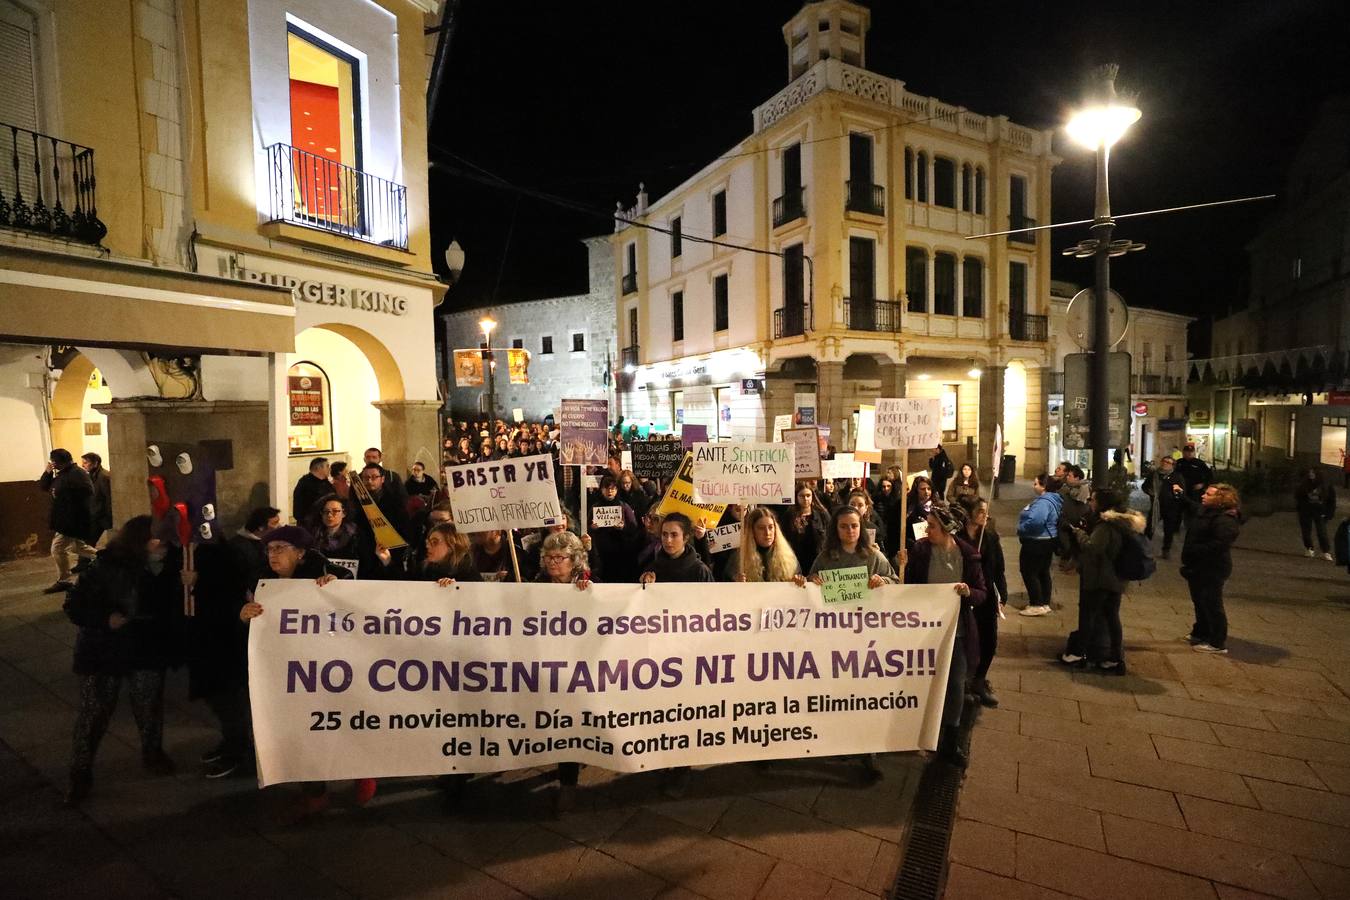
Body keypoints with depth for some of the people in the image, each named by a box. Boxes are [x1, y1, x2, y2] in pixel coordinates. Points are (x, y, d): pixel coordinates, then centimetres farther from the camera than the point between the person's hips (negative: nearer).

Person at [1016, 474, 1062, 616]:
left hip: (1037, 542, -11)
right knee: (1043, 572, 17)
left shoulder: (1043, 502, -24)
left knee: (1029, 572, -2)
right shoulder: (1050, 498, 12)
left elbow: (1035, 521, -38)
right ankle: (1045, 603, 25)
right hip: (1046, 540, 11)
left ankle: (1037, 605, 3)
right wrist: (1024, 529, 10)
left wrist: (1021, 529, -21)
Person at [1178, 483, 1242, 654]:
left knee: (1211, 604, -1)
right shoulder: (1206, 511, 9)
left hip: (1211, 570, -10)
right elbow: (1193, 508, 34)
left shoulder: (1226, 520, -23)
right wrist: (1182, 495, 33)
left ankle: (1218, 643, 10)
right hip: (1199, 567, 10)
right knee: (1199, 601, 22)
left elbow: (1218, 545, -32)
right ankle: (1201, 632, 37)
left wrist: (1193, 551, -27)